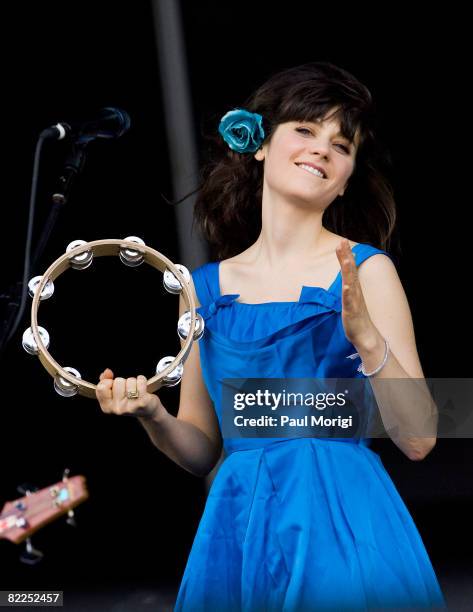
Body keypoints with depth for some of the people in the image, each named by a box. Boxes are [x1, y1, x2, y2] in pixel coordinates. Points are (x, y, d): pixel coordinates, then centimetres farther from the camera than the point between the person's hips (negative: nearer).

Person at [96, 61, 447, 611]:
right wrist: (152, 416, -7)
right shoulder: (205, 286, 6)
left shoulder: (365, 270, -2)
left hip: (342, 527, -2)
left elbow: (418, 441, -8)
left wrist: (365, 336, -20)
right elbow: (201, 451, 12)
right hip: (236, 532, 3)